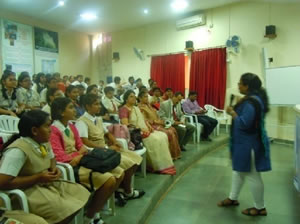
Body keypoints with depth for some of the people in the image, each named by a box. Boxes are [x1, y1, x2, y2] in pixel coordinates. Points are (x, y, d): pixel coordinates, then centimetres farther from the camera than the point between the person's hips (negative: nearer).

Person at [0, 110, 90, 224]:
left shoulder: (44, 143, -1)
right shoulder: (18, 151, -26)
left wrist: (53, 168, -4)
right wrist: (38, 177, -24)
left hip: (46, 184, 9)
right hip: (27, 191, -8)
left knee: (82, 194, 1)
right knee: (65, 210, -24)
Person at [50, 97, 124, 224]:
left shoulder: (71, 127, 12)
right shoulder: (53, 130, -14)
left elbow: (80, 146, 9)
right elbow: (60, 157, -20)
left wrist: (83, 152, -12)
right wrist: (79, 156, -18)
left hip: (81, 160, 9)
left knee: (119, 173, 3)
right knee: (109, 180, -24)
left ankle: (96, 208, 13)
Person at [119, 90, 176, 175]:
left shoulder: (136, 108, 22)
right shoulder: (123, 109, -6)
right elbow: (125, 125, -18)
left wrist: (149, 126, 3)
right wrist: (140, 129, -22)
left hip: (145, 130, 9)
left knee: (163, 136, -11)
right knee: (155, 139, -26)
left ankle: (164, 164, -11)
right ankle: (159, 167, -14)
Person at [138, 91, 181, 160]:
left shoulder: (148, 105, 18)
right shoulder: (140, 107, -9)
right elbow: (145, 120, -15)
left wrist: (161, 121, 1)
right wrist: (157, 122, -14)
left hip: (157, 124, 8)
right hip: (152, 126, -8)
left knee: (172, 130, -10)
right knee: (169, 133, -21)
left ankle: (175, 153, -6)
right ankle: (172, 154, -8)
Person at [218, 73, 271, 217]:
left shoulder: (251, 102, -25)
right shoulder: (254, 98, 8)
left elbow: (244, 123, -29)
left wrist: (232, 113, -15)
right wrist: (236, 110, 5)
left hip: (249, 144, -11)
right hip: (245, 141, 11)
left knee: (252, 175, 3)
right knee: (238, 170, 20)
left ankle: (260, 208, 20)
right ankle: (233, 198, 35)